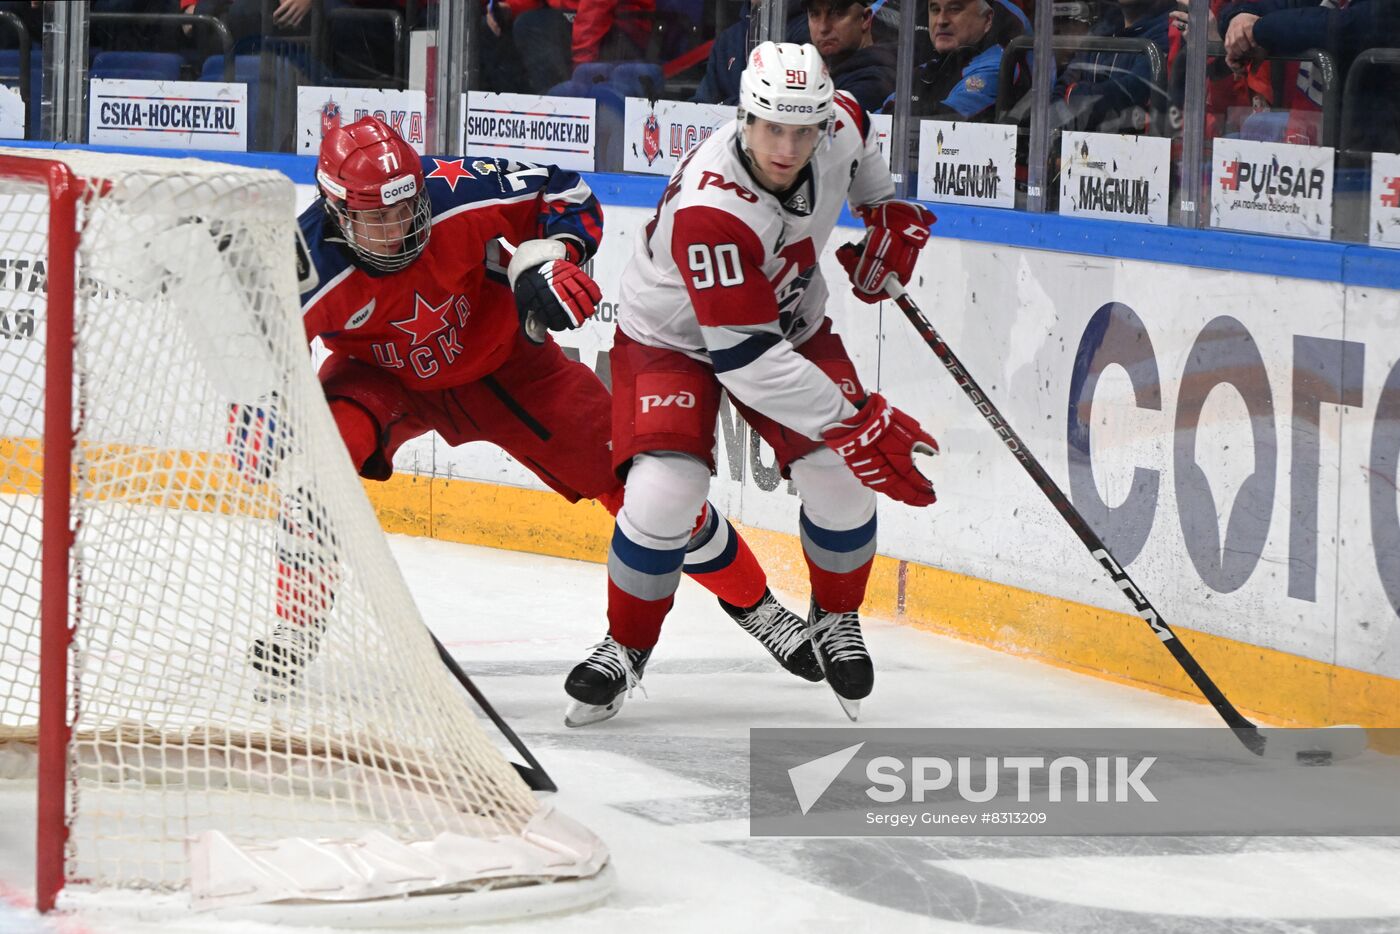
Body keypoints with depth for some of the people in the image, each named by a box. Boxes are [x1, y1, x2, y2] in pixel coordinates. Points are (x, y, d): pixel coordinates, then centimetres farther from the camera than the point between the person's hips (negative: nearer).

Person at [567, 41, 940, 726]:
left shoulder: (838, 128, -21)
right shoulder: (708, 208, -40)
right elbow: (746, 358, -39)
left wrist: (888, 214, 8)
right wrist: (855, 423, -40)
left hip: (790, 320, 5)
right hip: (671, 336, -5)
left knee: (841, 480, -12)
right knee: (665, 491, -23)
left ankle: (835, 619, 18)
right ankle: (626, 645, 2)